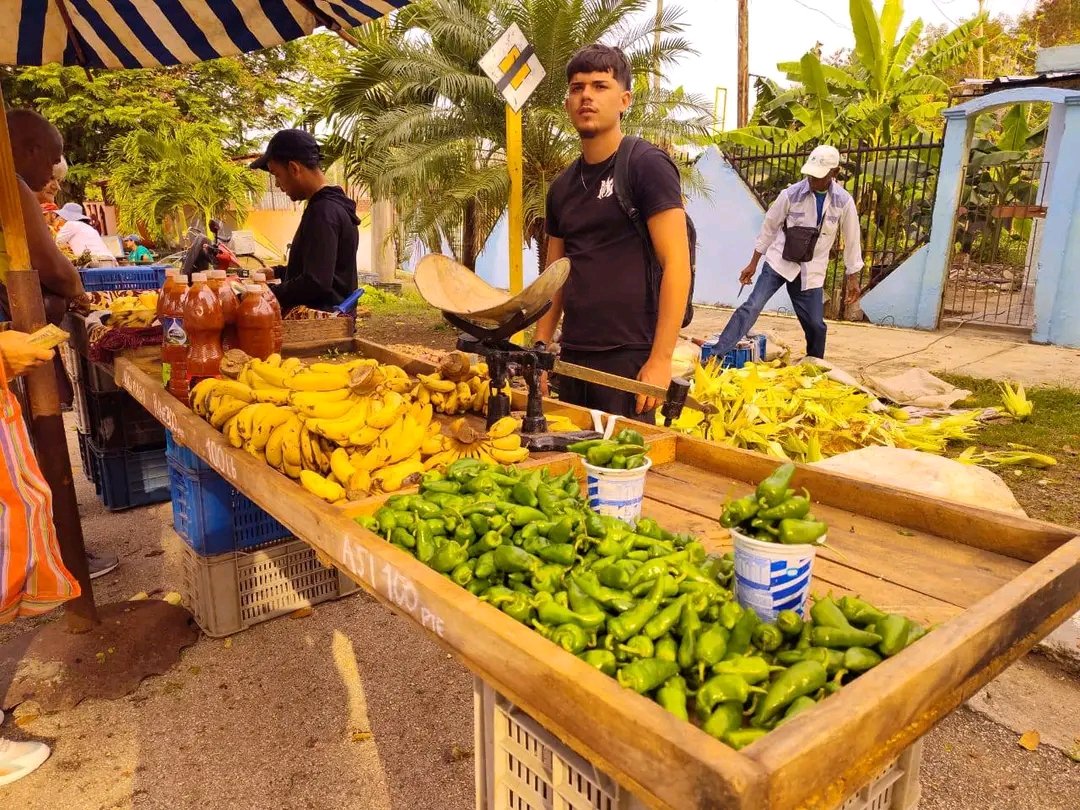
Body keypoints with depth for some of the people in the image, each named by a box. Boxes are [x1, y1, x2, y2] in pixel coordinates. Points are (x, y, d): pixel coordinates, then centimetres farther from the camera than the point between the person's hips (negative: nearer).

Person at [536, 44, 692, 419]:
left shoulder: (647, 165, -6)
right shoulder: (562, 187, 12)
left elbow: (676, 264, -13)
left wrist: (661, 359, -18)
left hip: (629, 357, -6)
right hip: (573, 354, 6)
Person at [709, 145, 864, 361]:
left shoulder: (844, 201, -6)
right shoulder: (791, 194, -11)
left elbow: (852, 240, 4)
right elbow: (769, 228, 0)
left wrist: (853, 278, 6)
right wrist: (753, 264, 2)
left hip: (811, 271, 2)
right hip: (779, 261, -2)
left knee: (816, 325, 5)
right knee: (752, 306, -18)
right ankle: (716, 356, -21)